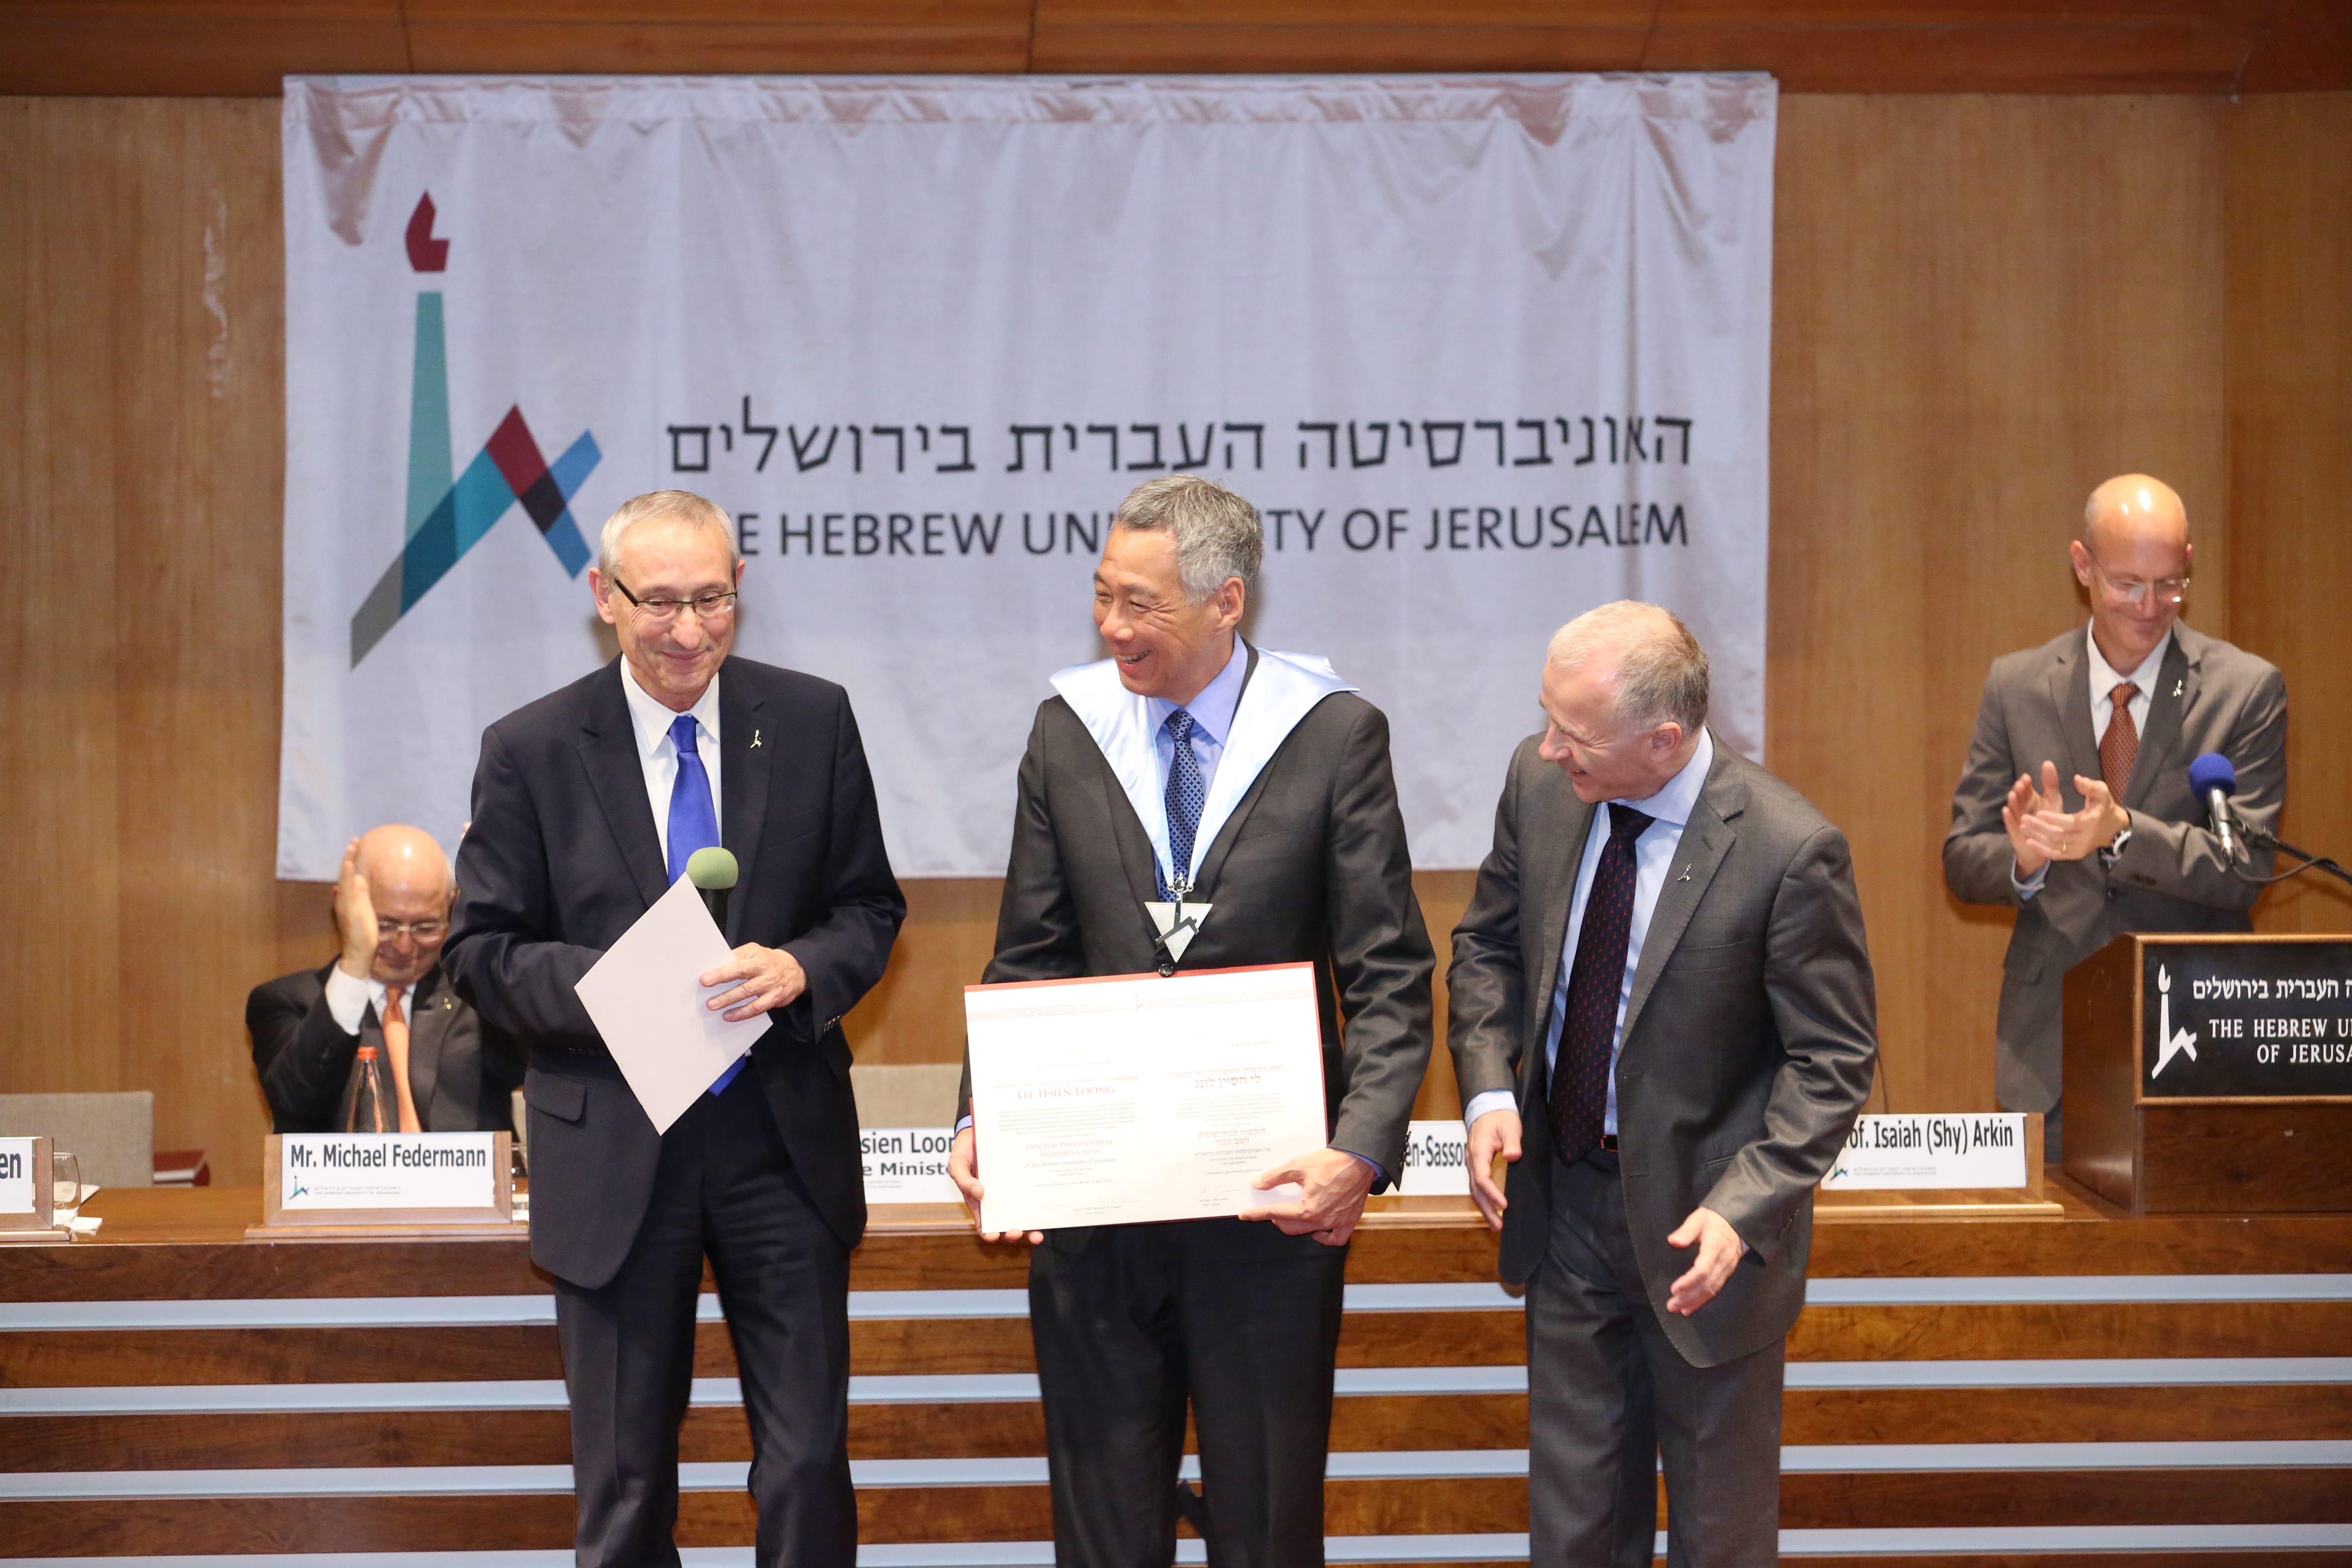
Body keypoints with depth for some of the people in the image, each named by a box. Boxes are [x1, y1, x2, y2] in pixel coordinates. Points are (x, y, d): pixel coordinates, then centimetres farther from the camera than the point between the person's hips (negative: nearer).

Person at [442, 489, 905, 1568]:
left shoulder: (813, 722, 2)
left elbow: (870, 909, 6)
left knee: (809, 1469, 4)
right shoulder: (529, 751, -3)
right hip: (615, 1152, -1)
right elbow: (483, 952, -1)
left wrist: (799, 968, -16)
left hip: (784, 1144, 1)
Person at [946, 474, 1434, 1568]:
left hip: (1274, 1192, -2)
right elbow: (1029, 962, 6)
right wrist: (985, 1120, -10)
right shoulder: (1067, 729, 4)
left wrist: (1362, 1151, -21)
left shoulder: (1337, 736, -5)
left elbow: (1390, 980, -7)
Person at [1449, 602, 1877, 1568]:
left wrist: (1740, 1210, -27)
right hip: (1566, 1198, 5)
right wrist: (1489, 1089, -10)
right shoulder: (1541, 782, -9)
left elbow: (1834, 1060, -16)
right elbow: (1489, 943, 7)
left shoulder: (1789, 851, -24)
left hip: (1700, 1221, -4)